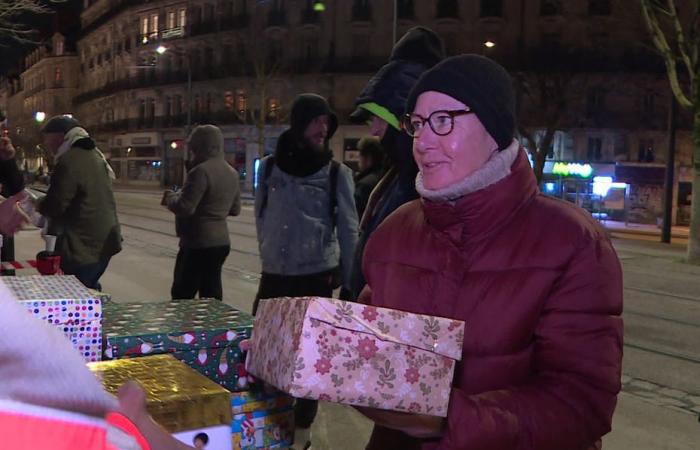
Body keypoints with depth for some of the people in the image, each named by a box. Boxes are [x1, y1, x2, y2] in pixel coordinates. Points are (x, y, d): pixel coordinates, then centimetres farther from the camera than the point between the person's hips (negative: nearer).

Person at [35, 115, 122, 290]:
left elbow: (55, 205, -20)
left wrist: (39, 205, 2)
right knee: (90, 289, 20)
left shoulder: (69, 161, -18)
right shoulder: (95, 155, 13)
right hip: (104, 241, 9)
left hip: (83, 246, -9)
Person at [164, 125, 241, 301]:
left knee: (182, 295, -1)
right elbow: (235, 209, 19)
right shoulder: (231, 173, 11)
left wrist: (170, 197, -3)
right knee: (212, 295, 13)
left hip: (198, 244, -9)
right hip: (221, 241, 9)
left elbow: (184, 207, -22)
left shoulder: (201, 171, -17)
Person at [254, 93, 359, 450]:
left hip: (317, 277, -3)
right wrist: (270, 254, 10)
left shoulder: (337, 173, -4)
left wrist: (349, 281, -1)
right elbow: (261, 216, 12)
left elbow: (348, 229, -1)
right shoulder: (271, 167, 3)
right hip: (274, 276, 3)